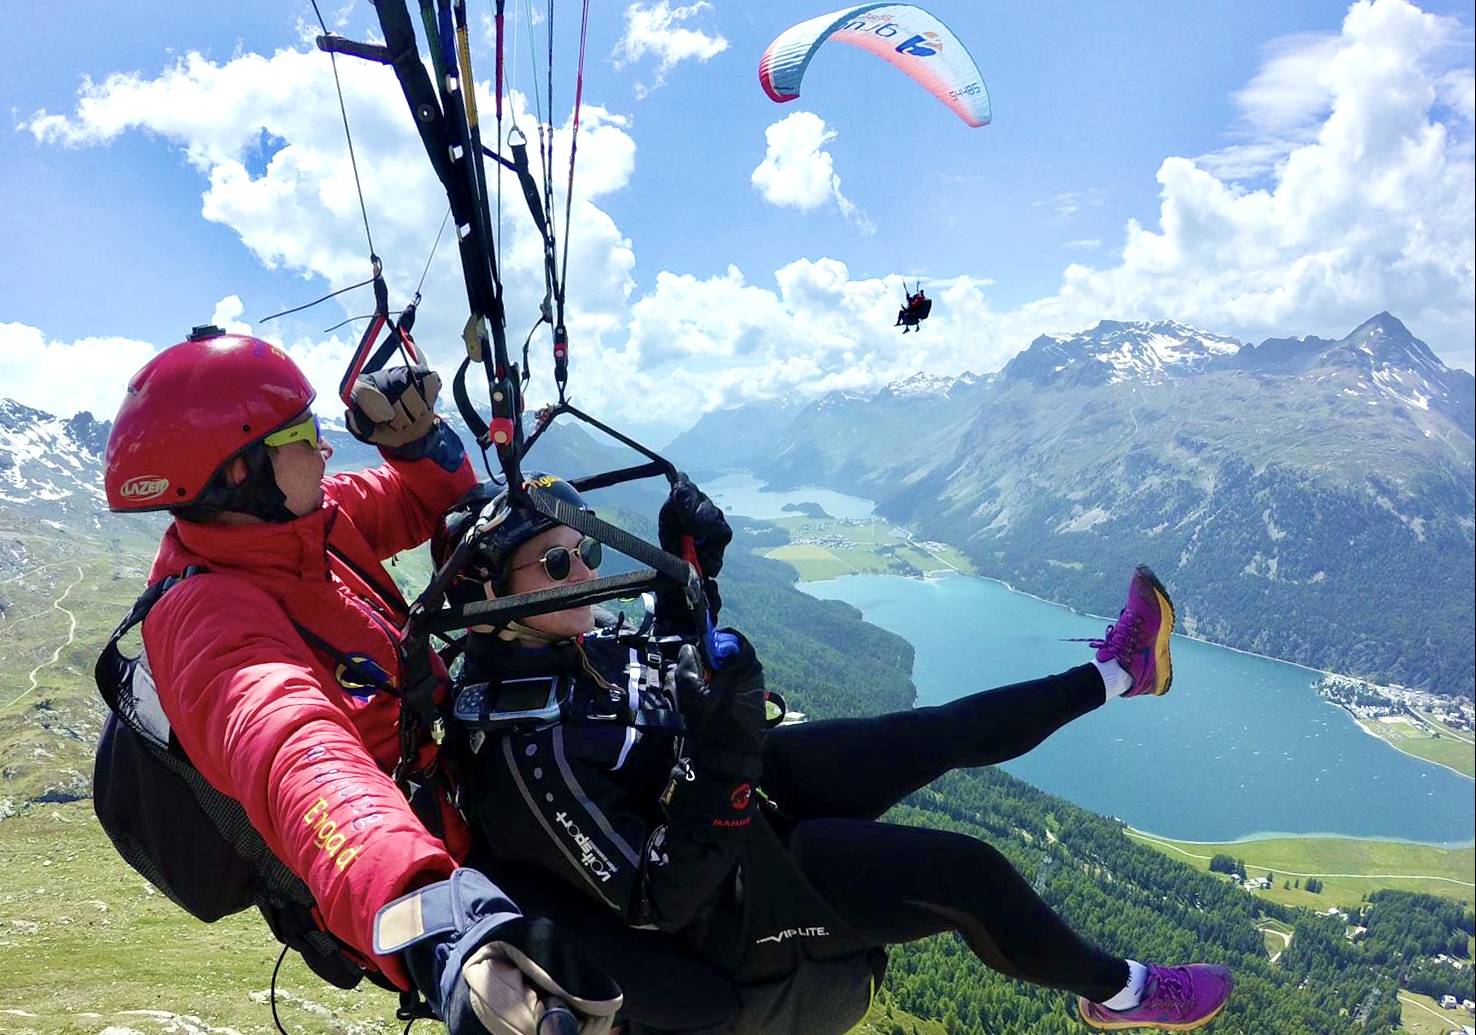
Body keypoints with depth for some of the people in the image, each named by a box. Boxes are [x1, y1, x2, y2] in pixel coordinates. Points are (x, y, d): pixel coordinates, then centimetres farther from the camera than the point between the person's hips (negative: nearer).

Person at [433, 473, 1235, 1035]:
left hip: (751, 797, 8)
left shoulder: (568, 648, -8)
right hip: (730, 905, -8)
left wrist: (689, 575, -3)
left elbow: (662, 670, 12)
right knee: (968, 875, -9)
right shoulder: (529, 746, -33)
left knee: (934, 732, 6)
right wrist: (723, 754, -40)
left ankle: (1116, 671, 26)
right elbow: (656, 899, -29)